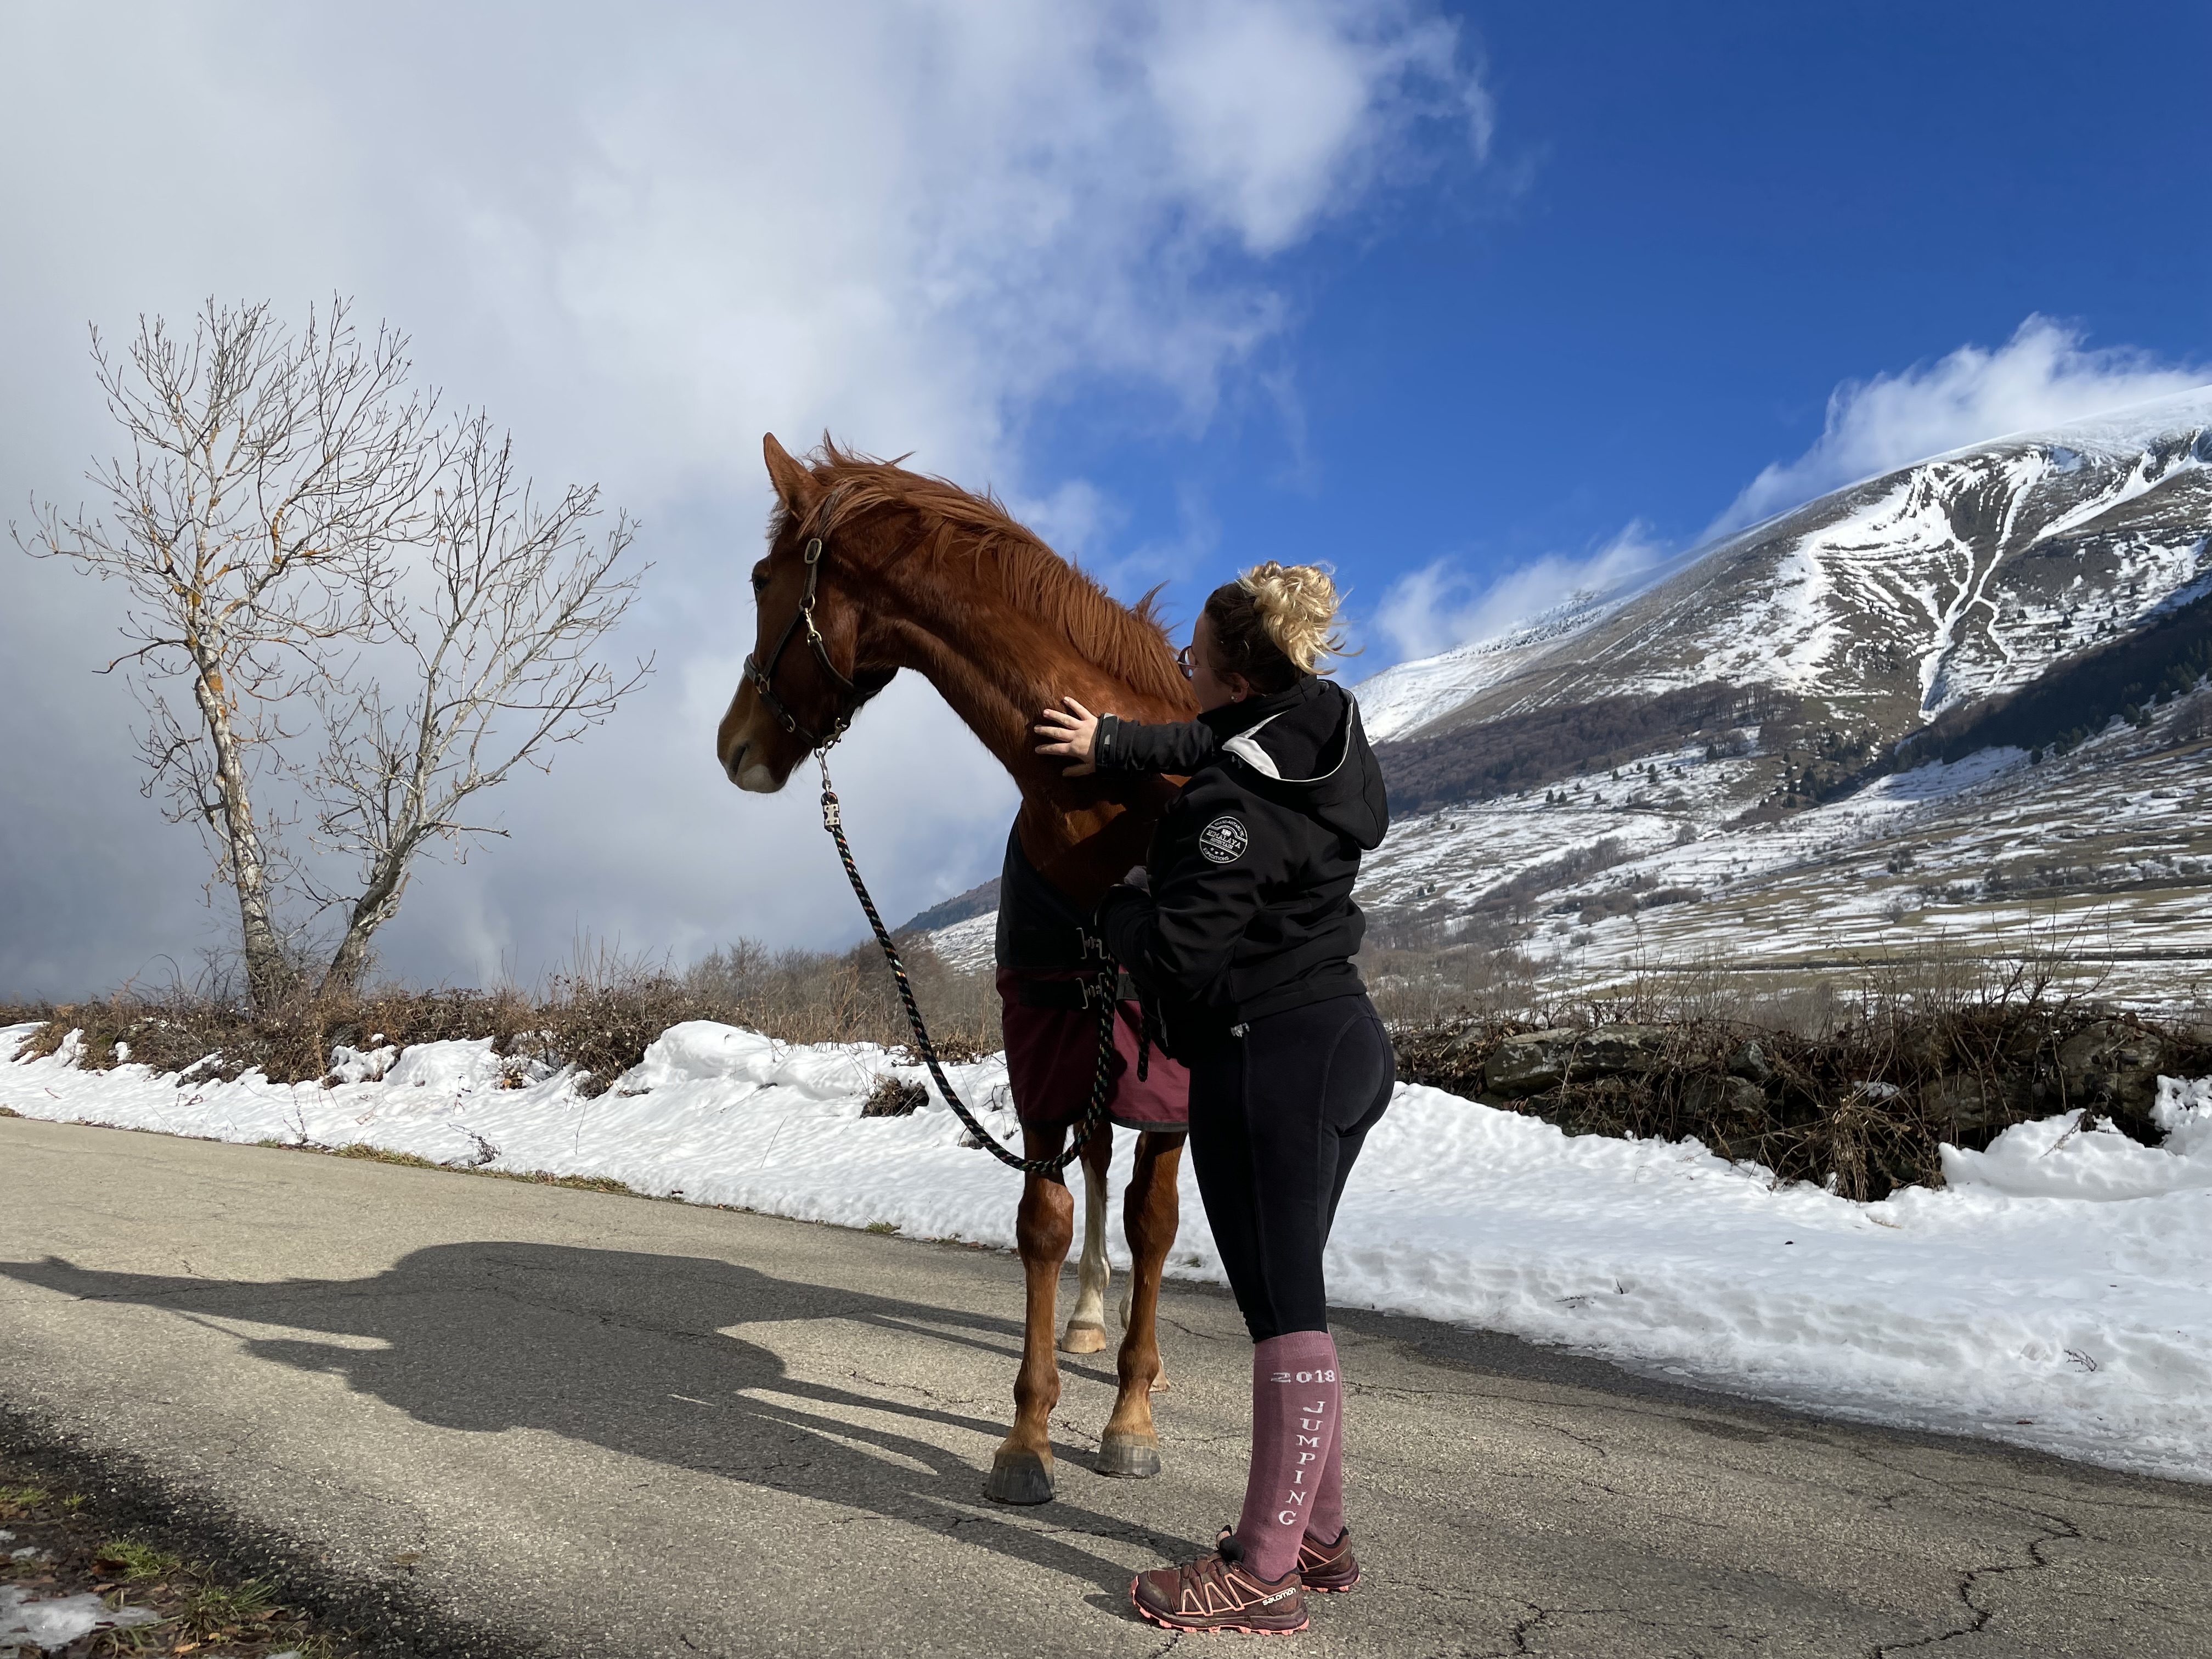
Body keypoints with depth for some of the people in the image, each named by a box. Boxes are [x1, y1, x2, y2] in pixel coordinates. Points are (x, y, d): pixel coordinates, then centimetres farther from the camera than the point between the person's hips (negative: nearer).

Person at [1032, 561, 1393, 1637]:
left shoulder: (1233, 806, -21)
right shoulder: (1319, 737, 7)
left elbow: (1177, 954, -21)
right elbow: (1211, 744, 25)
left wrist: (1121, 900, -2)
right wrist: (1113, 742, 14)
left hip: (1268, 1062, -10)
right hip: (1347, 1042, 10)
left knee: (1283, 1310, -2)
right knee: (1290, 1298, 18)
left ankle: (1266, 1573, 11)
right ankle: (1318, 1533, 29)